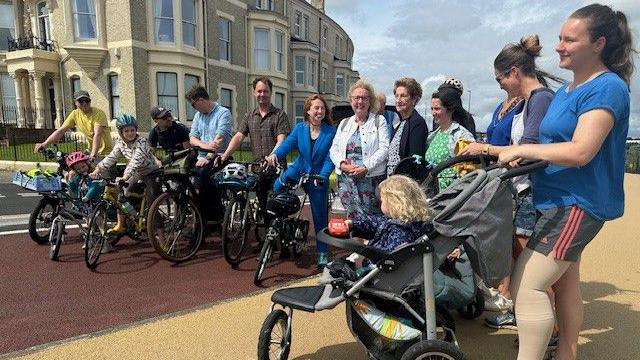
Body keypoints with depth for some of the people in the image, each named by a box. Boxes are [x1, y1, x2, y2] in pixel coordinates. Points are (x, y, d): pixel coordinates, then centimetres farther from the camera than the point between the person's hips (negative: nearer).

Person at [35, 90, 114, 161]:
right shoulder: (75, 114, 1)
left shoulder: (98, 113, -15)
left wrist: (93, 154, -37)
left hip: (106, 152, -5)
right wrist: (45, 144, -12)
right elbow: (61, 131, 0)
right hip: (92, 150, 5)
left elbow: (97, 135, -26)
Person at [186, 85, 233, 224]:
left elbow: (219, 138, -14)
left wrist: (208, 158, -22)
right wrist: (204, 145, -13)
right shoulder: (198, 115, 19)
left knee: (204, 173, -33)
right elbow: (192, 137, 9)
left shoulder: (223, 113, -3)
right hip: (202, 159, 6)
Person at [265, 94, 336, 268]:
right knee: (277, 188, -22)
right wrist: (275, 154, -35)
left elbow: (330, 157, -13)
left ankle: (323, 252, 22)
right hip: (298, 170, 2)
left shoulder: (331, 132, -9)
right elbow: (288, 143, -15)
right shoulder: (299, 128, -1)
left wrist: (322, 176, -28)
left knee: (320, 216, 6)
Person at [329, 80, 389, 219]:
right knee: (352, 217, 5)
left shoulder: (379, 121, 6)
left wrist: (366, 168, -16)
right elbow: (334, 148, 12)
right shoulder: (344, 123, 18)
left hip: (370, 179, -3)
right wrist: (341, 164, -8)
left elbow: (384, 148, -5)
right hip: (345, 179, 4)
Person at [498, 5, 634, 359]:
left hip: (577, 204, -10)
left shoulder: (607, 87, -14)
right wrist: (495, 150, 3)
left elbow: (580, 152, -25)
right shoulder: (564, 92, 14)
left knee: (526, 286, -14)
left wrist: (521, 149, -18)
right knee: (565, 287, 19)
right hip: (558, 201, 10)